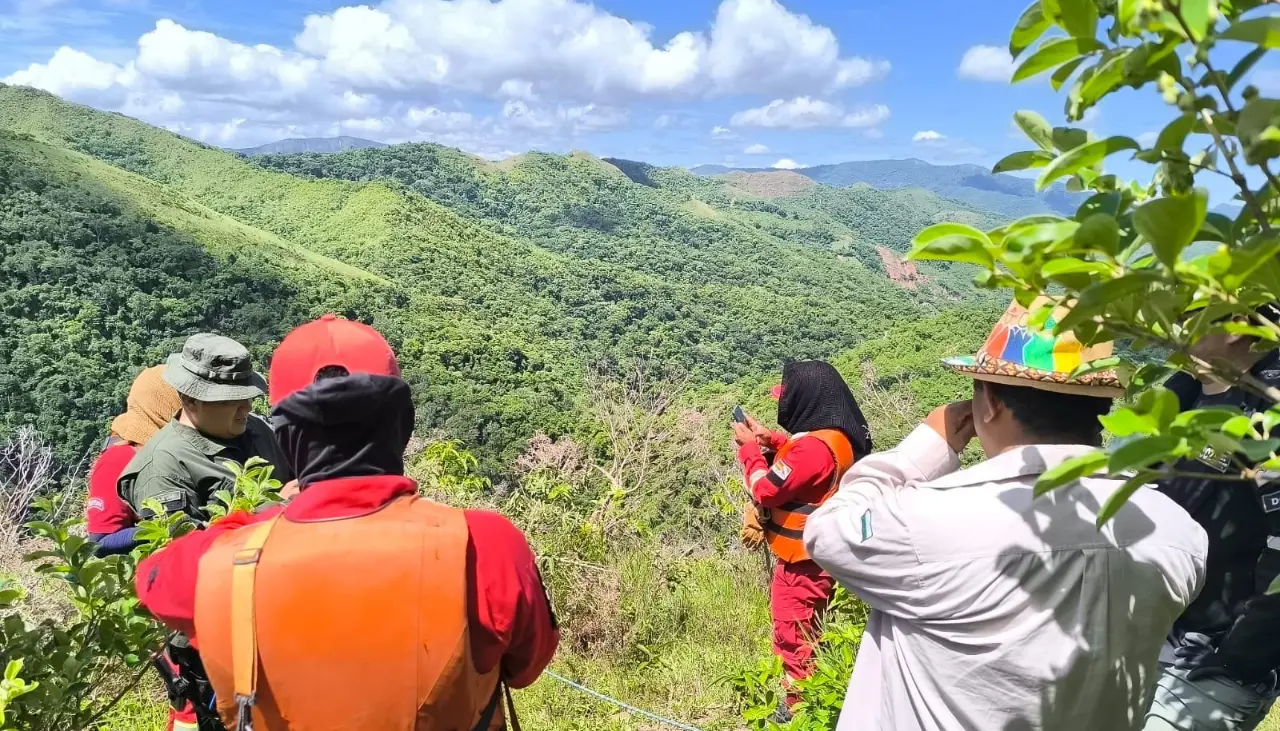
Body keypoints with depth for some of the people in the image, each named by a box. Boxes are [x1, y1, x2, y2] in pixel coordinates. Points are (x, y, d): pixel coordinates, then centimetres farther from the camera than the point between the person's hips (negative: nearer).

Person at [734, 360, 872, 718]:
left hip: (802, 562, -10)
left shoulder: (816, 447, -30)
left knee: (792, 638, 8)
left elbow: (765, 489, -24)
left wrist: (750, 447, -11)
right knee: (806, 633, 24)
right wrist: (770, 440, 4)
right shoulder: (839, 434, 1)